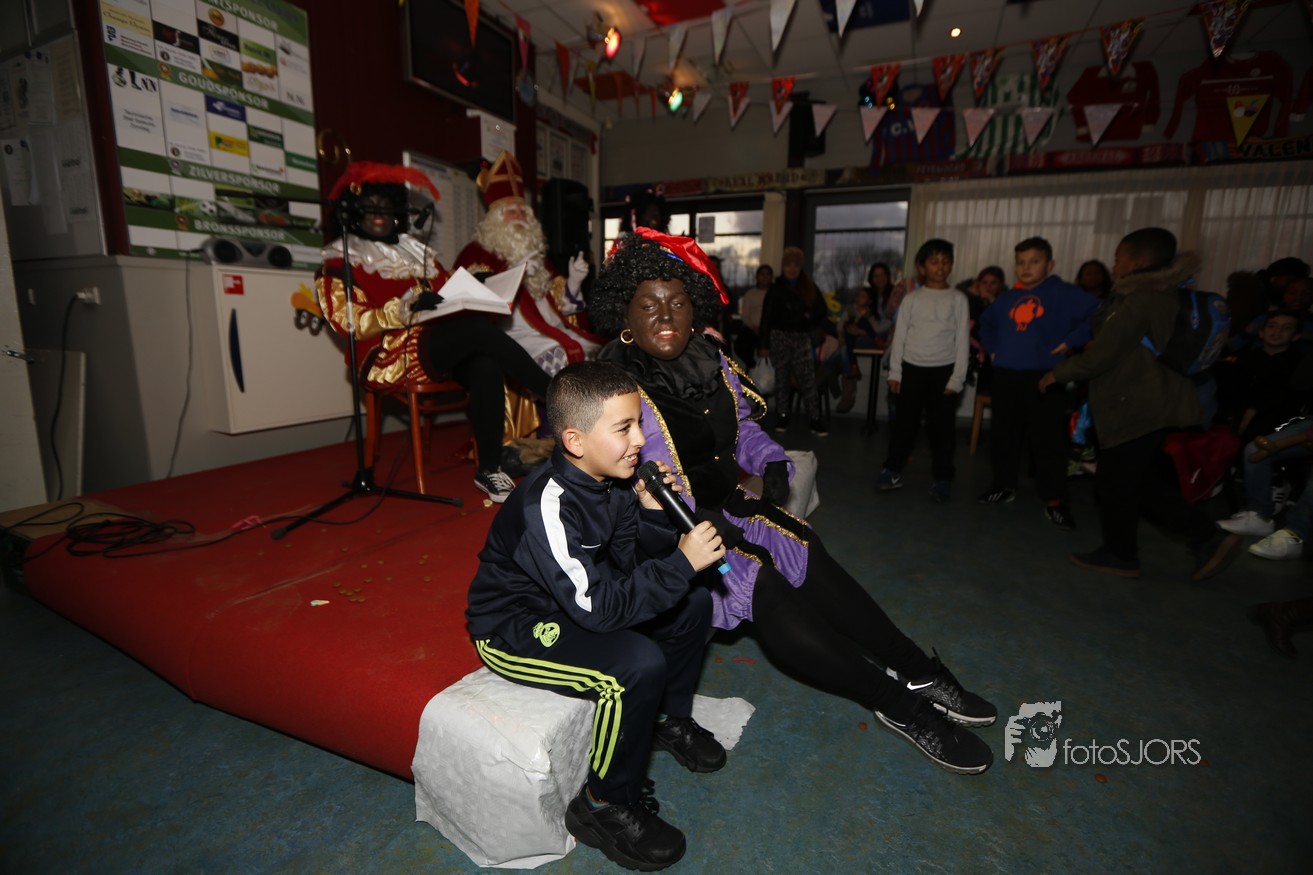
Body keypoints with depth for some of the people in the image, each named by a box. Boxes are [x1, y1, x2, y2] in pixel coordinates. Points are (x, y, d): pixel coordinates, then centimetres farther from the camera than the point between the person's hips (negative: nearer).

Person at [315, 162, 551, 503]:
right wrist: (407, 308, -20)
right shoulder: (341, 260, 7)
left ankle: (489, 469, -25)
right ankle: (551, 394, -18)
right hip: (389, 355, -5)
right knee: (479, 328, -29)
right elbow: (350, 322, -6)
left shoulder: (416, 250, 24)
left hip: (442, 344, 5)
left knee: (487, 367, -30)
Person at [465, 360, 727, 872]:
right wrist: (681, 563, -32)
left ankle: (670, 718, 26)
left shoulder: (612, 481, -6)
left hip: (572, 603, 9)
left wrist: (652, 514, -17)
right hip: (514, 630, -8)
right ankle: (606, 807, -4)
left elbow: (628, 562, 1)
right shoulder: (547, 506, -32)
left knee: (693, 604, 4)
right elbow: (599, 606, -34)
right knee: (639, 664, -30)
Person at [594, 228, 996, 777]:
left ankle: (917, 671, 3)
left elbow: (742, 427, 15)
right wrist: (699, 523, -26)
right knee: (763, 587, -21)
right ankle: (896, 701, -7)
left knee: (808, 556, -10)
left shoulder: (709, 362, 4)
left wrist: (773, 464, -4)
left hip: (722, 505, 7)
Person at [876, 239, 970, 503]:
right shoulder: (912, 299, 5)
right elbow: (899, 336, 5)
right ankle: (892, 470, 17)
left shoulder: (958, 299, 2)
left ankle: (942, 479, 13)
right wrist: (894, 372, 0)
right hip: (912, 368, 1)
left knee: (942, 425, 3)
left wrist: (956, 378, -6)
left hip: (943, 370, -1)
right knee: (904, 421, 6)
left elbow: (962, 341, 0)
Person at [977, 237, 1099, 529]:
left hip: (1044, 378, -5)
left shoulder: (1064, 294, -4)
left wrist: (1070, 342, -16)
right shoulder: (1008, 297, 13)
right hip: (1005, 377, 5)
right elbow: (986, 322, 30)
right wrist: (992, 348, 19)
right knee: (1002, 435, 12)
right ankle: (1005, 485, 28)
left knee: (1048, 441, -1)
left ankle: (1054, 501, 10)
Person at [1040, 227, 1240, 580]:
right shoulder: (1161, 297, 13)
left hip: (1137, 412, -10)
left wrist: (1057, 374, -6)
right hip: (1153, 408, 10)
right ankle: (1208, 538, 18)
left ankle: (1120, 554, 17)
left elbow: (1098, 357, -19)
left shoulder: (1138, 303, -19)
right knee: (1147, 484, 18)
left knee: (1114, 485, 3)